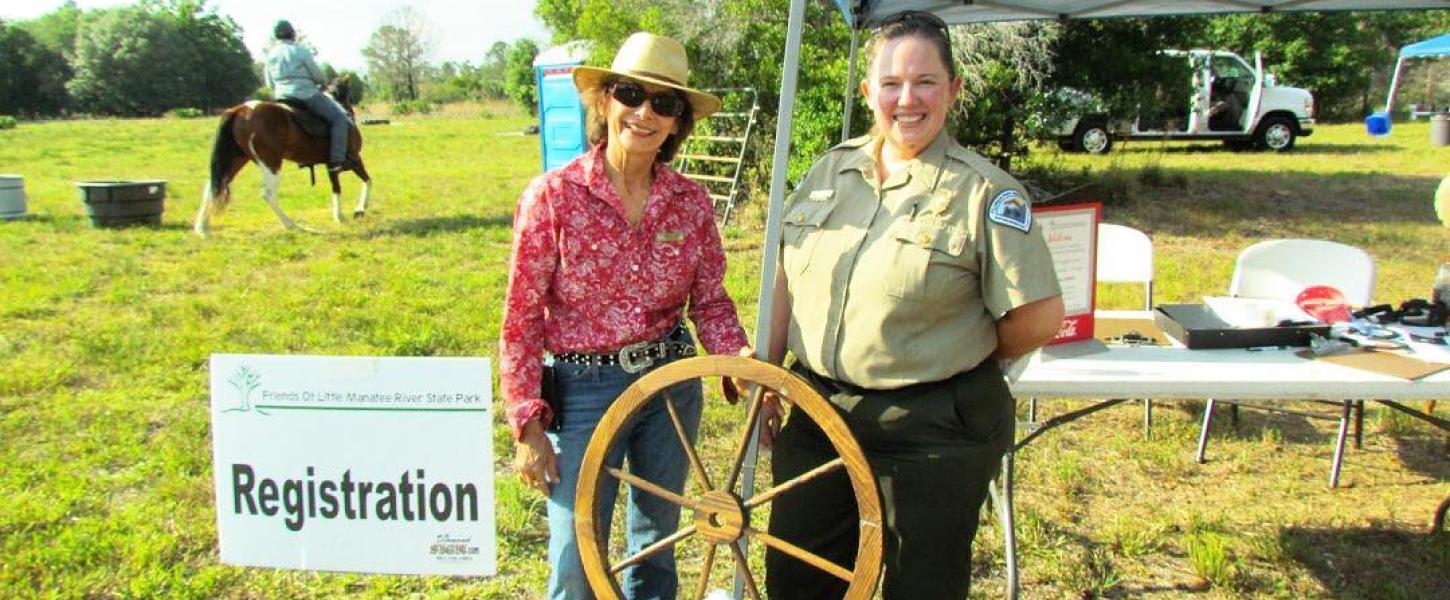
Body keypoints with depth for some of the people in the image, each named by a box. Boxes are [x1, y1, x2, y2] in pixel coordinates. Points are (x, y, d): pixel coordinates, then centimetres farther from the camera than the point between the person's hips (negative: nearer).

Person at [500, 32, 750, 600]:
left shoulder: (691, 201, -3)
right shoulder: (553, 195, -12)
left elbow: (710, 300, 6)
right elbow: (521, 318, -9)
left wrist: (738, 356, -14)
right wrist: (528, 425, -10)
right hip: (583, 390, -3)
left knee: (656, 545, 20)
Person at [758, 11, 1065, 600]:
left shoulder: (985, 192, -12)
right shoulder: (831, 171, 5)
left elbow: (1039, 317, -13)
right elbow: (788, 282, 11)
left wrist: (960, 361, 0)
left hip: (934, 434, -5)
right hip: (819, 415, 5)